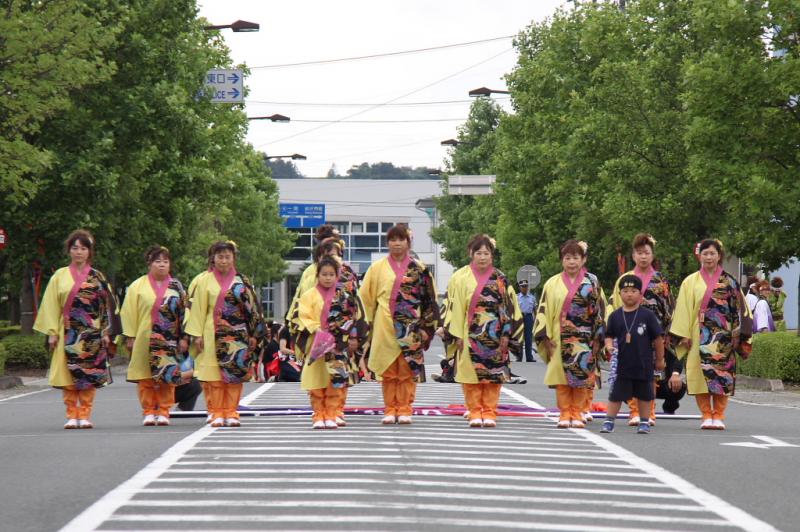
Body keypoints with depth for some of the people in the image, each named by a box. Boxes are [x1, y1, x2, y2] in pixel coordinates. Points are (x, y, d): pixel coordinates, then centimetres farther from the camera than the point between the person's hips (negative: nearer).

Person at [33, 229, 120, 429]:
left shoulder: (97, 277, 7)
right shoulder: (60, 276, 7)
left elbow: (107, 304, 5)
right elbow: (51, 305, 5)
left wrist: (106, 332, -2)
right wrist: (52, 332, -3)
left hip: (92, 333, 0)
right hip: (68, 333, 0)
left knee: (89, 375, -3)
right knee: (69, 375, -3)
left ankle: (85, 415, 2)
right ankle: (72, 415, 2)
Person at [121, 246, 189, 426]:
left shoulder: (176, 287, 9)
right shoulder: (138, 286, 5)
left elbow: (183, 312, 8)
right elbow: (129, 313, 2)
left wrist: (183, 337, 1)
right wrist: (130, 337, -4)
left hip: (169, 340, 1)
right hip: (145, 340, -1)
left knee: (167, 376, -2)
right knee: (146, 378, -1)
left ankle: (163, 411, 5)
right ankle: (149, 412, 6)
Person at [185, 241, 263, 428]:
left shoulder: (242, 282, 9)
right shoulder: (204, 281, 5)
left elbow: (252, 308, 10)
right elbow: (197, 308, 2)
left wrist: (253, 334, 4)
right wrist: (197, 334, -5)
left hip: (237, 335, 1)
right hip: (213, 335, -1)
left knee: (235, 375, 0)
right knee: (214, 376, -2)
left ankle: (231, 412, 5)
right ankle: (216, 413, 3)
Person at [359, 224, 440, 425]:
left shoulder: (419, 269, 6)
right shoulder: (378, 268, 8)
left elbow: (429, 299, 6)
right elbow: (366, 297, 10)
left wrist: (426, 327, 1)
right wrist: (368, 323, 5)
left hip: (410, 328, -1)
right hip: (385, 327, 1)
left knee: (408, 370, -1)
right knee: (388, 371, 2)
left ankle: (404, 410, 6)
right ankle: (390, 410, 8)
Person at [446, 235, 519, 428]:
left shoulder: (500, 279, 4)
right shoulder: (462, 278, 1)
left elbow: (508, 306, 4)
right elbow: (456, 307, -1)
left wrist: (505, 334, -2)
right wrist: (458, 335, -5)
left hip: (494, 335, 1)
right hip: (471, 335, -1)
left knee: (493, 373, 1)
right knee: (472, 373, 1)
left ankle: (489, 412, 6)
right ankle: (475, 412, 8)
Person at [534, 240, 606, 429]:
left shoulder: (592, 282, 5)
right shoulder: (553, 284, 6)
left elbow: (600, 309, 3)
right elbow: (543, 310, 4)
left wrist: (598, 338, -2)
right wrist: (546, 337, -3)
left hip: (584, 338, -1)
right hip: (560, 338, 1)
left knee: (581, 376, -1)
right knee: (562, 377, 0)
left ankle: (577, 414, 7)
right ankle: (565, 414, 7)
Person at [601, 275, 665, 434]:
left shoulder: (647, 315, -6)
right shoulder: (615, 316, 0)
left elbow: (658, 338, 0)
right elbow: (609, 335, 8)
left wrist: (660, 359, 4)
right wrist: (609, 345, -14)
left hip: (643, 364, -1)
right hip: (622, 364, 1)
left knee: (644, 395, 11)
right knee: (616, 394, 2)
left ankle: (644, 422, 24)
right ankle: (609, 421, 9)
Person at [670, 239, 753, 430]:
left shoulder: (729, 282, 7)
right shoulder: (691, 282, 8)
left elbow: (739, 308, 6)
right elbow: (683, 309, 4)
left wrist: (738, 335, -1)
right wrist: (684, 334, -3)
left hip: (723, 336, 0)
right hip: (699, 336, 1)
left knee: (721, 374, -5)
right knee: (700, 374, -4)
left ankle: (718, 416, 0)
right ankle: (707, 416, 2)